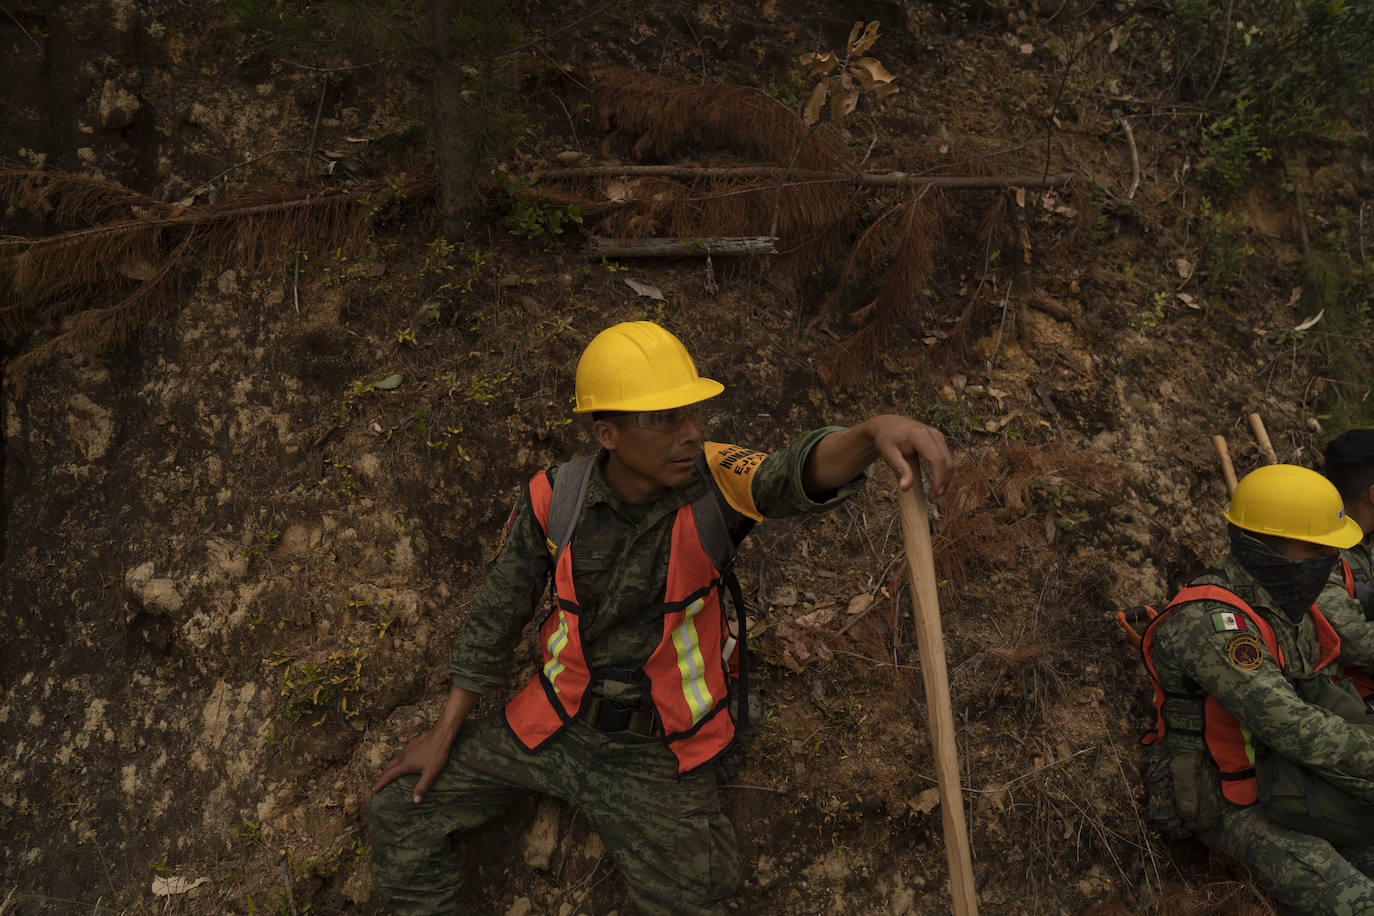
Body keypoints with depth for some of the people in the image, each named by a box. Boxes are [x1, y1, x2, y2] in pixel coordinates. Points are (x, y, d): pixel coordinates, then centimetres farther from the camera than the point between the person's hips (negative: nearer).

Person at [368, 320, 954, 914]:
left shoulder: (711, 481, -19)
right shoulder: (551, 500, -13)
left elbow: (800, 474, -41)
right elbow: (496, 615, 0)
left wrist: (875, 431, -64)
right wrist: (445, 733, 5)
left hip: (659, 754, -2)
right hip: (555, 725, 2)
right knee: (400, 810, 4)